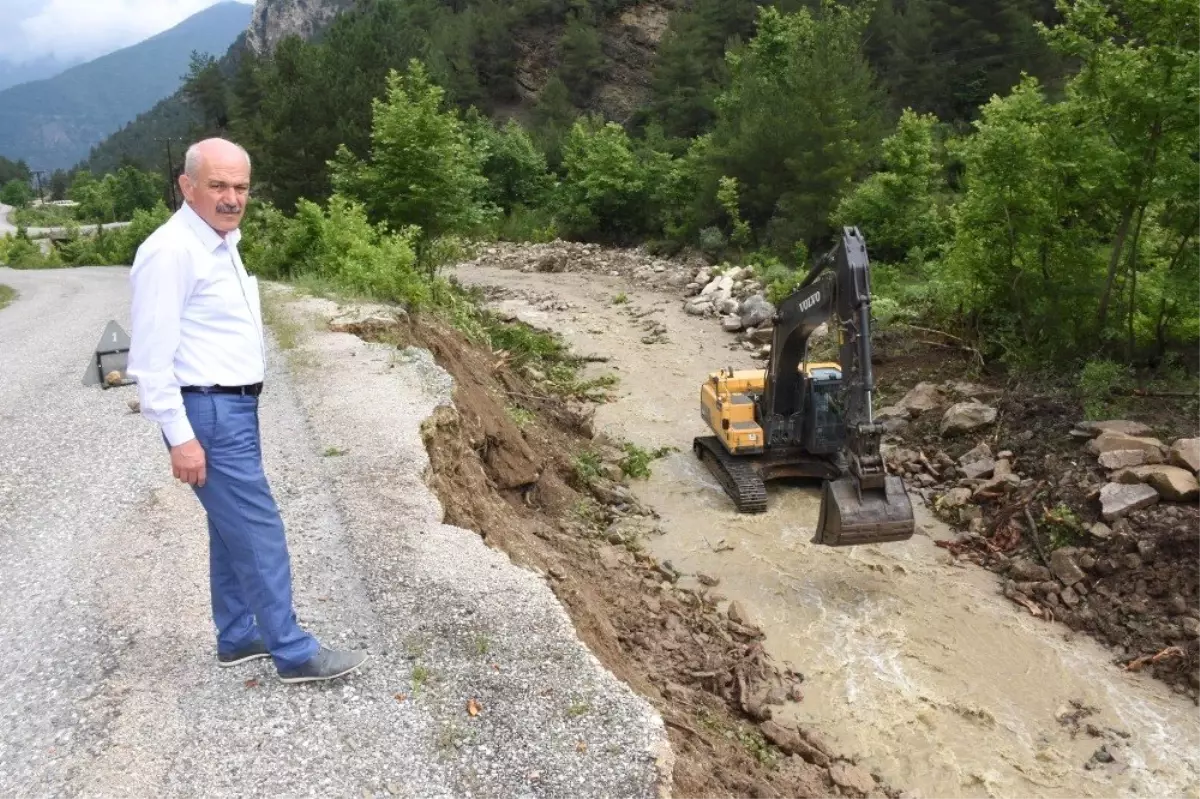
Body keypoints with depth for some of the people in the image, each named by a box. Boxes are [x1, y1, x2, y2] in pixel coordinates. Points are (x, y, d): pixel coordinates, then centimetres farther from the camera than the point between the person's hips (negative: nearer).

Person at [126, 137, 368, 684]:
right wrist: (180, 437, -20)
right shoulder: (171, 251, -18)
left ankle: (237, 638, 30)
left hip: (235, 407, 10)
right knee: (260, 533, -4)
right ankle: (294, 653, 7)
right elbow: (151, 357, -20)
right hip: (208, 413, -10)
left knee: (234, 530, 17)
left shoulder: (221, 242, 12)